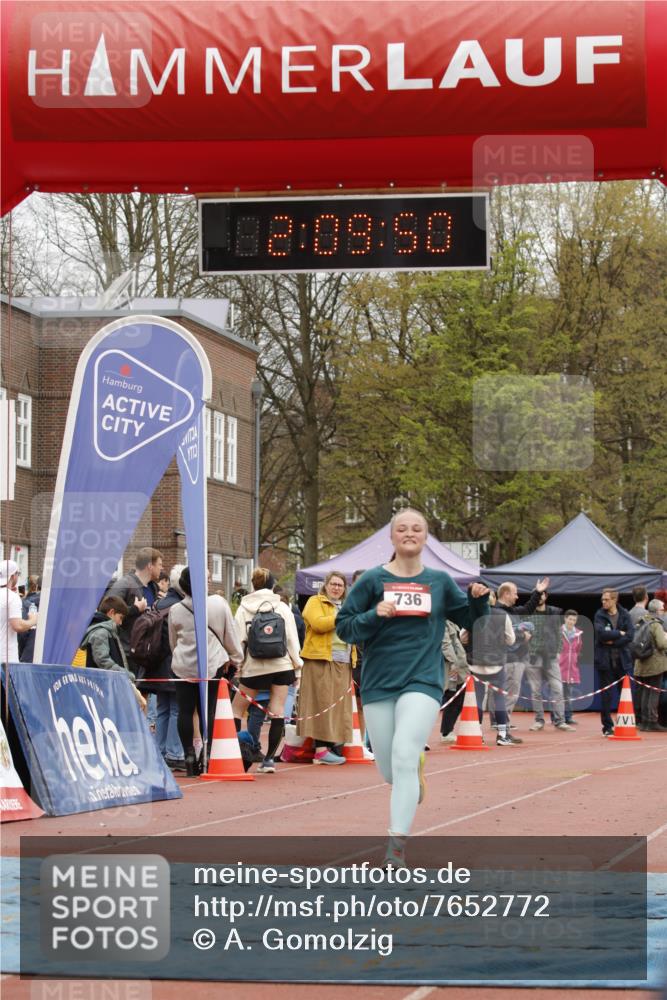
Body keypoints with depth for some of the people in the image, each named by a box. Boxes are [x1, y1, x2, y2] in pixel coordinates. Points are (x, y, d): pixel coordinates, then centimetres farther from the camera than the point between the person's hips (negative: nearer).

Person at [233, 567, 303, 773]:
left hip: (254, 666, -1)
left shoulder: (244, 608, 1)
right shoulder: (282, 607, 4)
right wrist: (297, 664, 10)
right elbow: (292, 637, 3)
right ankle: (269, 758, -1)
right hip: (281, 664, 1)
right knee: (277, 712, 2)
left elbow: (239, 639, -4)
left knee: (236, 709, 8)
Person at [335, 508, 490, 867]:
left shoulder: (439, 581, 7)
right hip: (379, 684, 1)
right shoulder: (373, 580, 2)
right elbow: (343, 627, 2)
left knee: (404, 758, -19)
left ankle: (397, 844, -18)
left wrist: (479, 599, -2)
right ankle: (415, 771, 46)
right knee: (389, 771, 8)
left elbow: (467, 619, 19)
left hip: (423, 681, -1)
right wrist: (374, 616, -15)